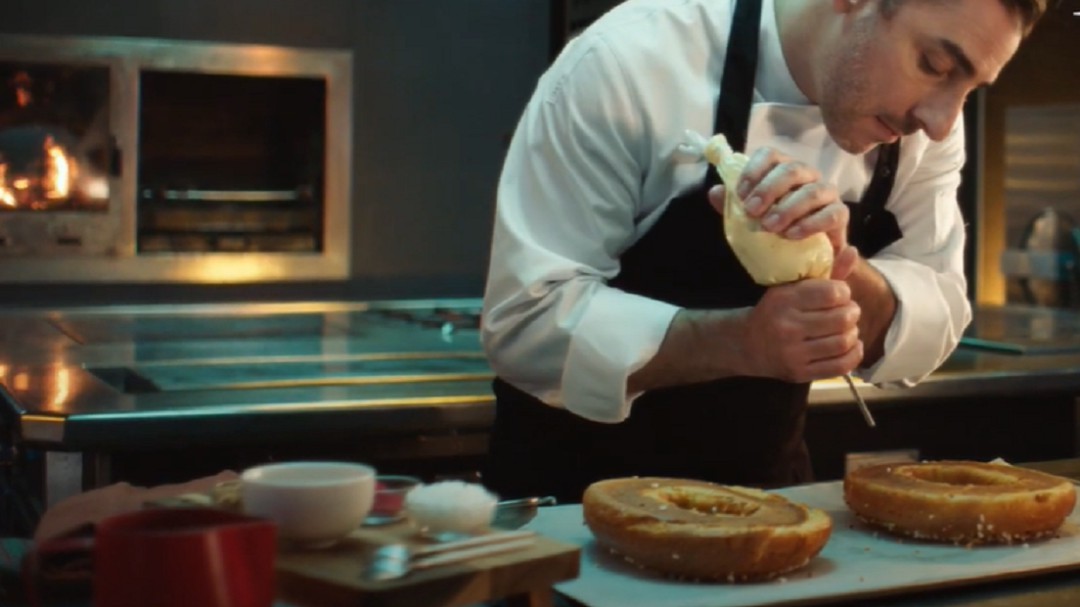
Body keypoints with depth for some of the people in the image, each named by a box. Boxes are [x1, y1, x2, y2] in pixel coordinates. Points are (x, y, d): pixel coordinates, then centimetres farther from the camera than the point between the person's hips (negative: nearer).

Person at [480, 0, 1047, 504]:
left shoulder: (920, 121, -6)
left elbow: (931, 327, -6)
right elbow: (525, 318, -22)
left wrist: (839, 267, -26)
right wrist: (741, 341, -35)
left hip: (766, 483, 4)